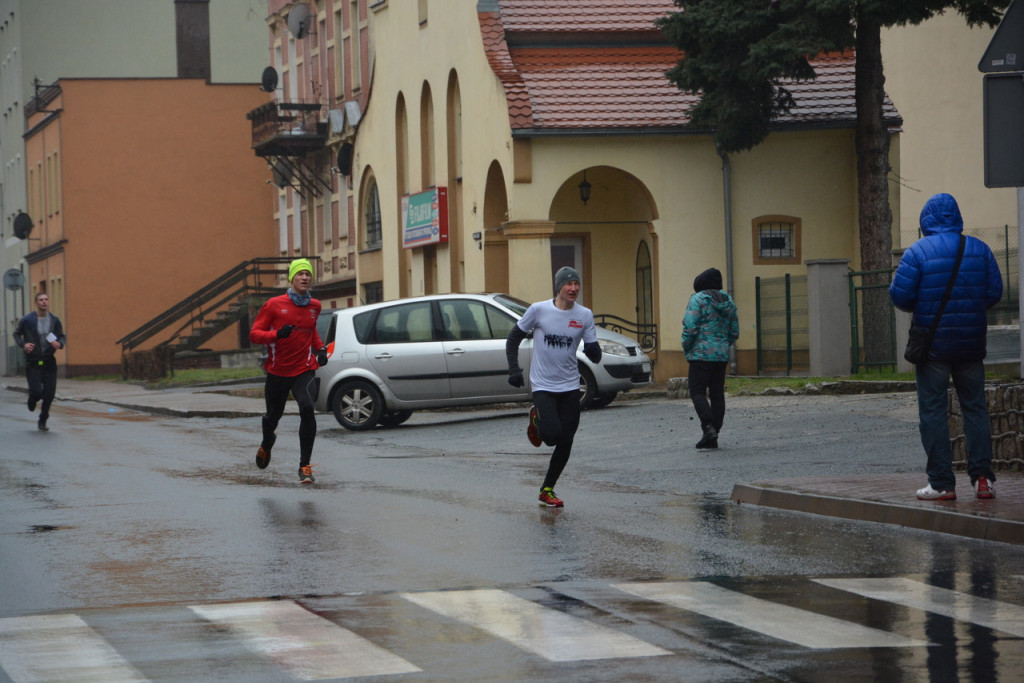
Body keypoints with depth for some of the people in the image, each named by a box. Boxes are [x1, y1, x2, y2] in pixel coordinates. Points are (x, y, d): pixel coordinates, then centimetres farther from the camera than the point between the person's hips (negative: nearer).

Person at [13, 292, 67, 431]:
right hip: (33, 363, -3)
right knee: (37, 391, -12)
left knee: (50, 394, 0)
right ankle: (32, 399, 28)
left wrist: (59, 344, -12)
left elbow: (63, 337, 11)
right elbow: (16, 334, 8)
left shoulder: (55, 320, 1)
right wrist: (23, 344, -10)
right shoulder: (27, 320, -6)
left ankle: (43, 421, 21)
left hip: (49, 363, 3)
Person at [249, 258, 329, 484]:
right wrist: (277, 334, -25)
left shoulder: (314, 306, 6)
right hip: (277, 372, -1)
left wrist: (320, 348, 10)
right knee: (273, 415, 15)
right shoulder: (275, 305, -6)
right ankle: (266, 445, 53)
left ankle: (305, 466, -18)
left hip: (304, 370, 1)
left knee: (307, 409, -23)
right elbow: (254, 334, -7)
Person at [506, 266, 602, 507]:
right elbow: (514, 338, 4)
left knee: (565, 443, 3)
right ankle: (537, 420, 17)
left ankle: (547, 490, 19)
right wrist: (514, 370, -5)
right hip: (543, 385, -3)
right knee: (552, 434, -19)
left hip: (570, 387, 3)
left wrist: (594, 350, -23)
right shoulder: (539, 310, -9)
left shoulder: (584, 315, -2)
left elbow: (595, 356, 0)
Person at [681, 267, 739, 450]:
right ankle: (713, 437, 7)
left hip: (701, 354, -6)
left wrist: (686, 349, -1)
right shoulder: (728, 301, 11)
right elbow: (734, 333, 12)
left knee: (697, 392, -3)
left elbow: (690, 328, -15)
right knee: (717, 394, 7)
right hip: (722, 355, 6)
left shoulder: (698, 299, -9)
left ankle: (708, 427, -21)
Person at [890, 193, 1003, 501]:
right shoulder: (979, 249, 3)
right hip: (971, 344, 3)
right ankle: (982, 476, 3)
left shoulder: (918, 252, -9)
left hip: (933, 344, -3)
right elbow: (995, 292, 3)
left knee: (933, 410, 1)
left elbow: (900, 296, -12)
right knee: (975, 407, 10)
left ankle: (942, 483, -1)